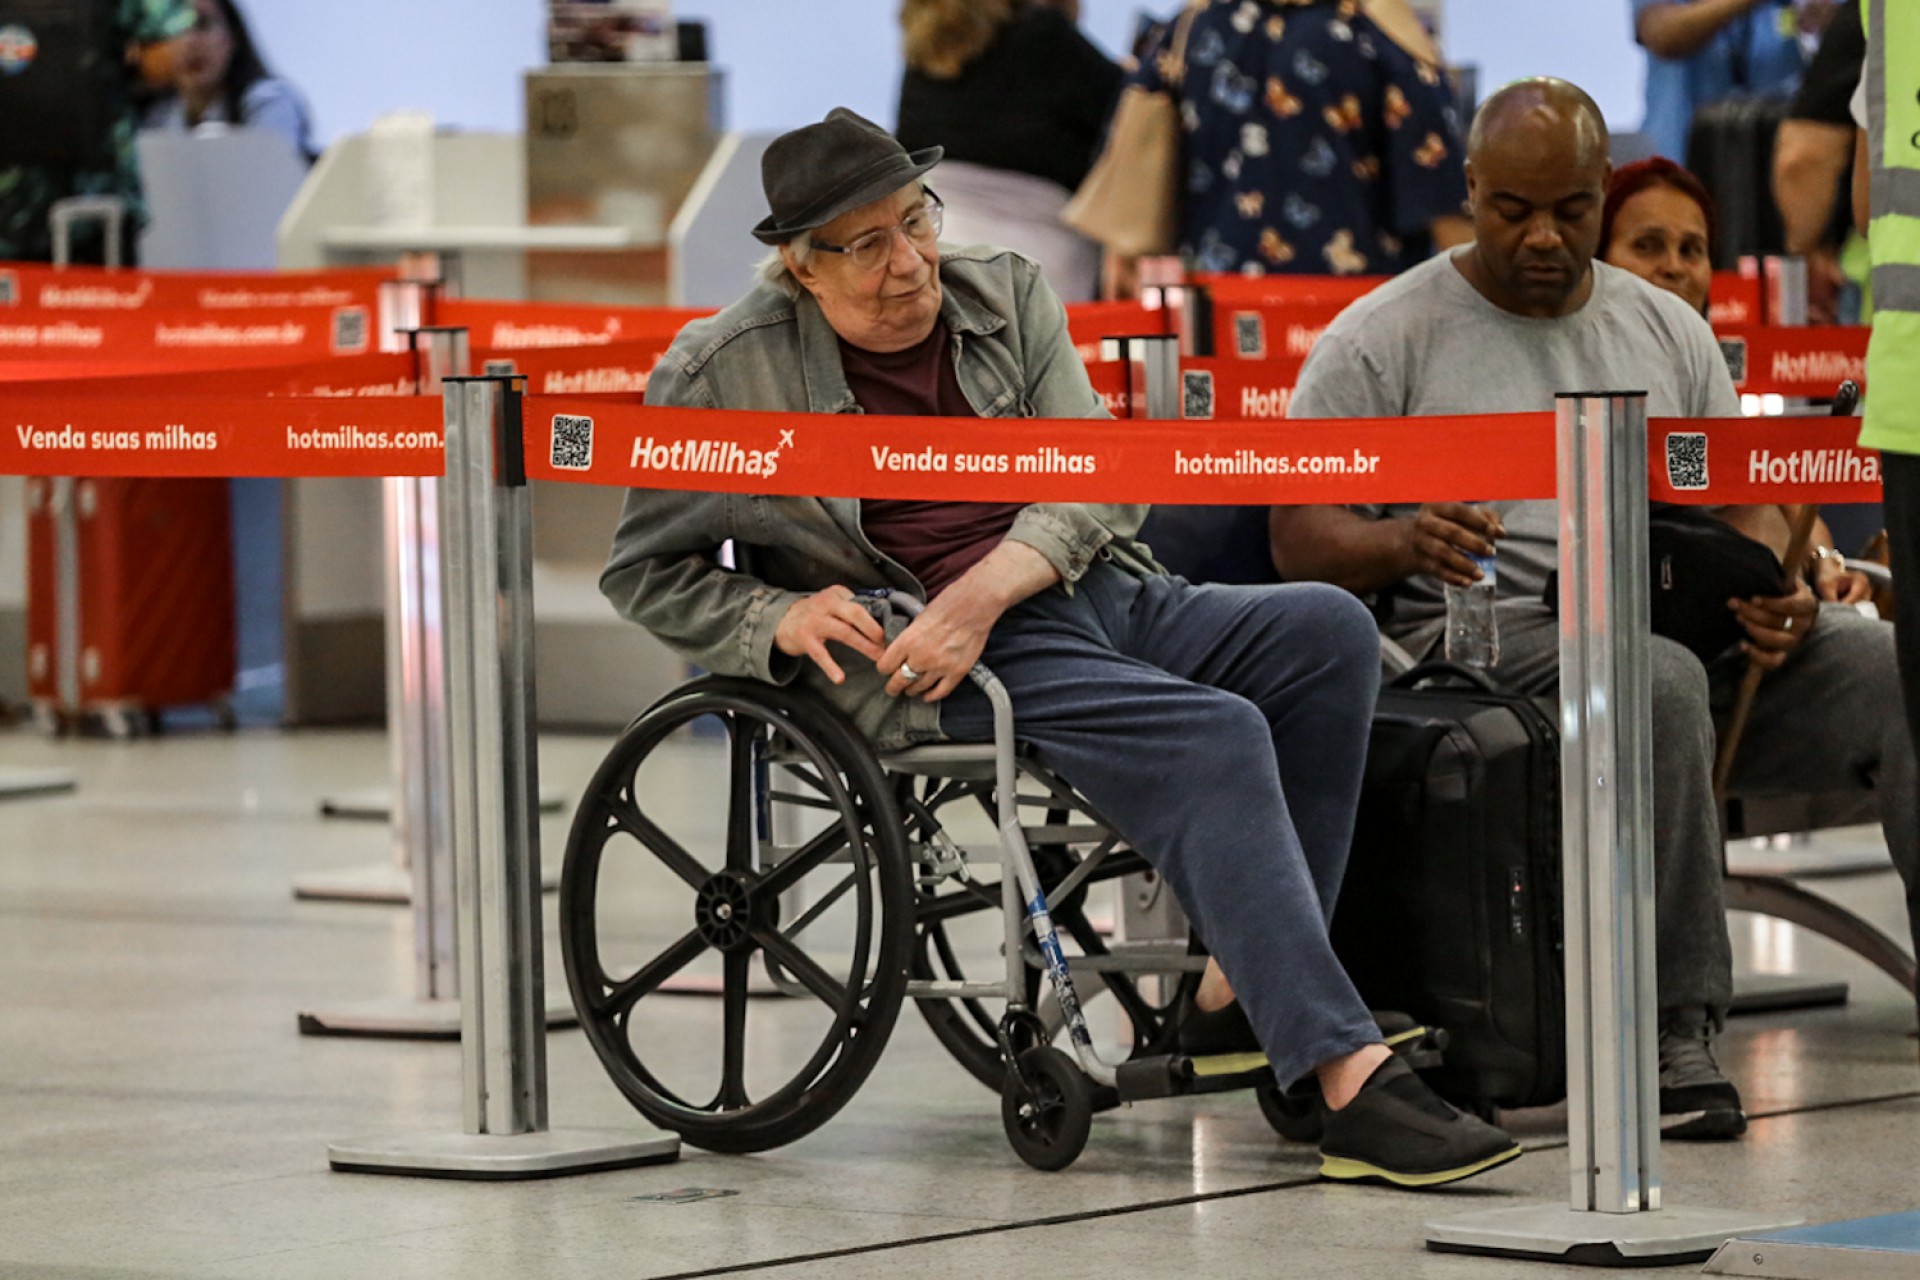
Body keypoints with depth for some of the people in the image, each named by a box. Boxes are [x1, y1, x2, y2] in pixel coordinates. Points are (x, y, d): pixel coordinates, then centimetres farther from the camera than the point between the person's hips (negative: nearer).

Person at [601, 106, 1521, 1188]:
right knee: (1216, 737, -29)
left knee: (1328, 630, -19)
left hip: (1100, 592, 6)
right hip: (937, 665, -6)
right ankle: (1351, 1081, -38)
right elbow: (649, 574, 7)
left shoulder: (1007, 295, 12)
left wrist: (984, 591, -14)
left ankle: (1246, 986, -17)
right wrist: (780, 621, -12)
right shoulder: (724, 371, 1)